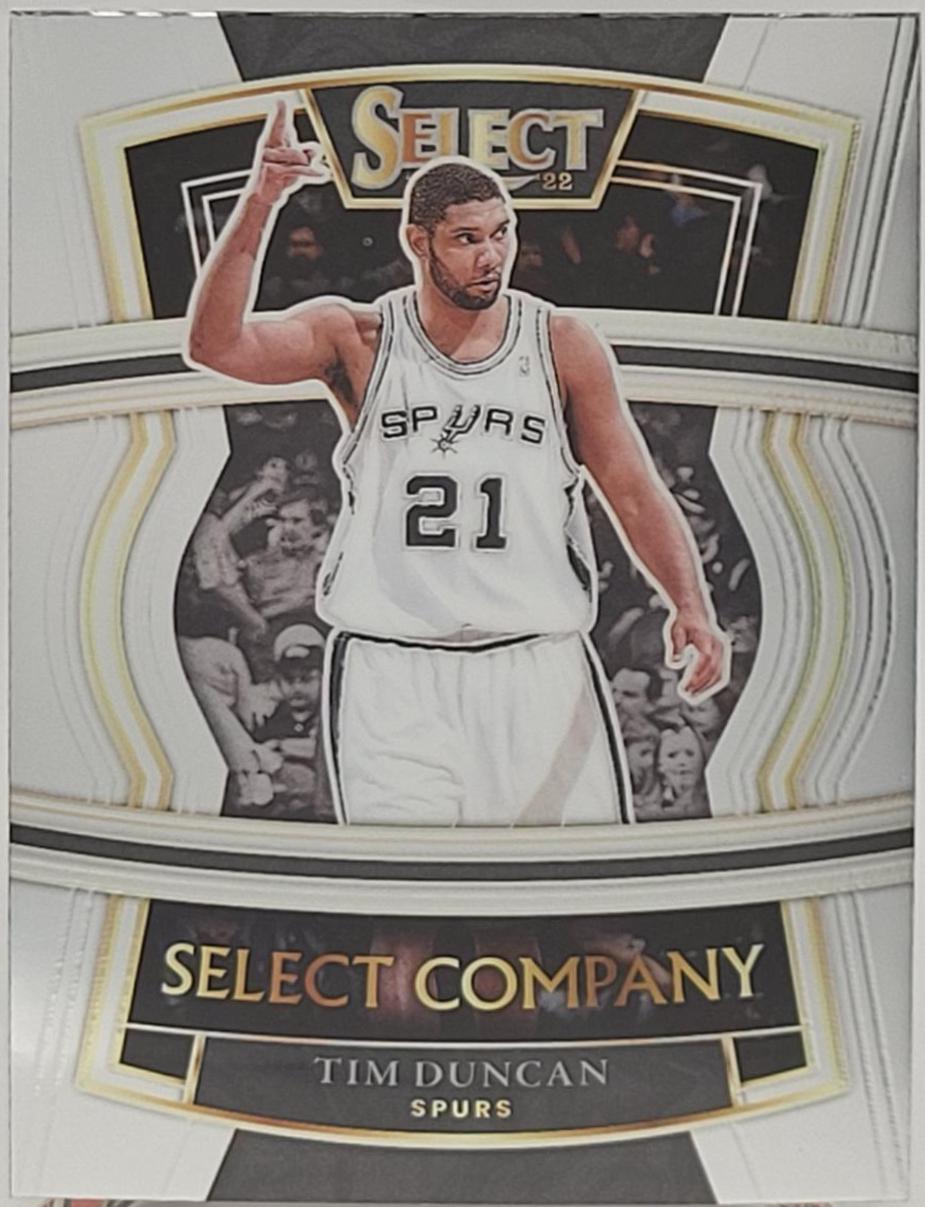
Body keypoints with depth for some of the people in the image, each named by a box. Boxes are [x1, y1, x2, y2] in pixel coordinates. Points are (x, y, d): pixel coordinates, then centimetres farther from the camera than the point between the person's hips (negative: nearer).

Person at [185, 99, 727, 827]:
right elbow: (217, 344, -12)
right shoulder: (358, 340, 2)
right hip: (390, 671, -1)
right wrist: (261, 201, -21)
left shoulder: (563, 347, 4)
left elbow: (636, 493, 3)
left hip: (539, 664, 2)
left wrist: (692, 605, -11)